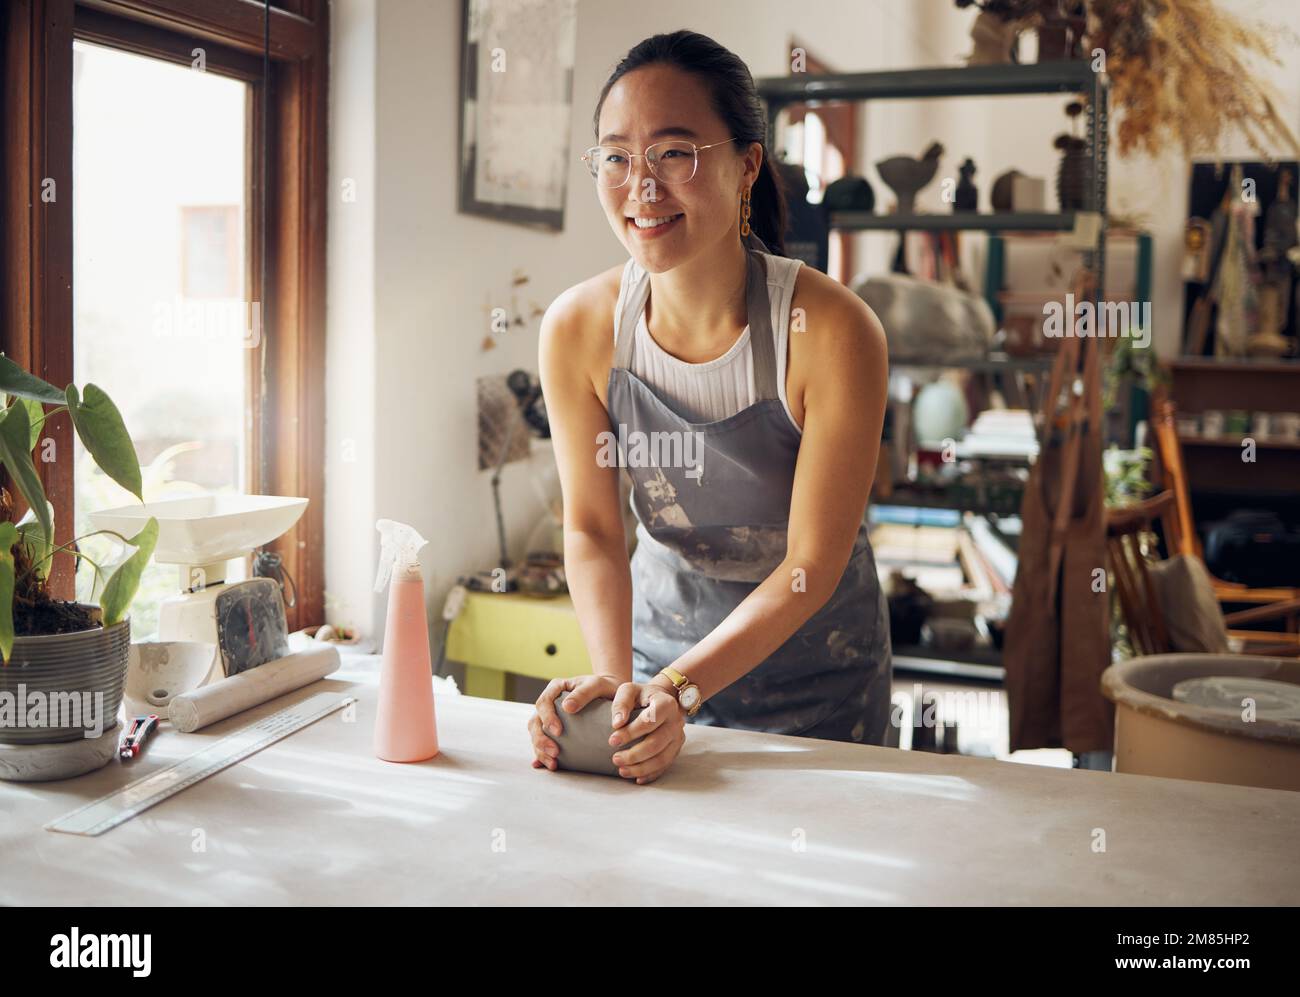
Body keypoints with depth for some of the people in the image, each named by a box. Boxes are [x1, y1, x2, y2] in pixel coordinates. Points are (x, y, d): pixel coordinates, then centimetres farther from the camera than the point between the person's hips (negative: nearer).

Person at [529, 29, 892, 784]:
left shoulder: (834, 330, -26)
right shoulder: (578, 329, -16)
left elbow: (813, 565, -22)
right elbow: (592, 529, -11)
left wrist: (680, 689, -31)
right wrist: (615, 679, -27)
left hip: (813, 663, -2)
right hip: (662, 631, 3)